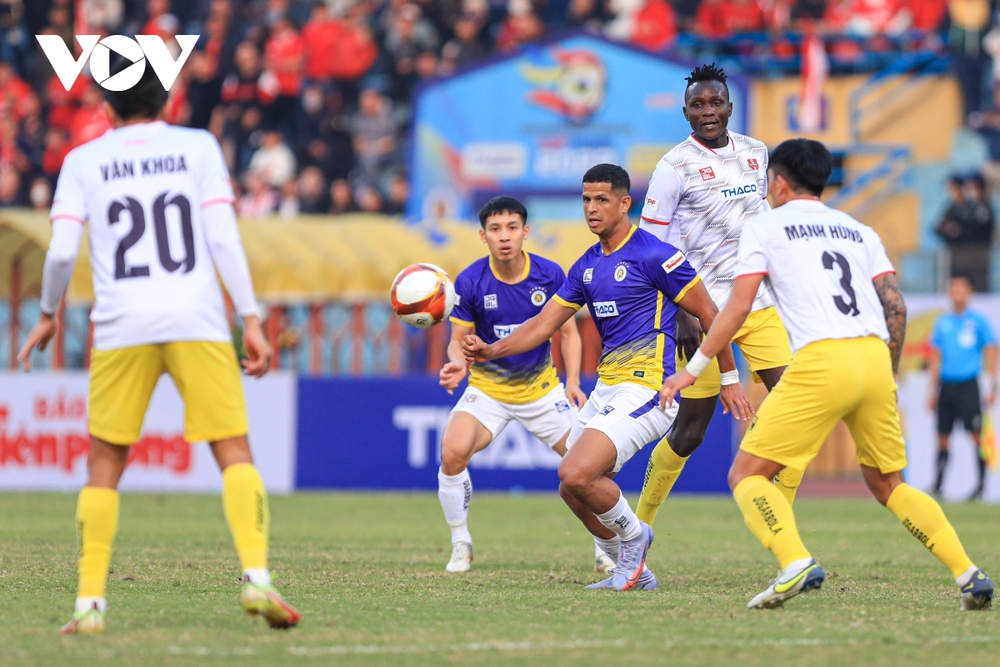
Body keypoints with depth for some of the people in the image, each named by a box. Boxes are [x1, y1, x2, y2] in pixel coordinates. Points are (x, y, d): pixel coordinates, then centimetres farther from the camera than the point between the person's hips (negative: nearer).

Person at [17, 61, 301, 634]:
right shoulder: (198, 147, 10)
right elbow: (223, 237, 1)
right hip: (198, 322, 0)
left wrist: (48, 315, 18)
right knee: (235, 451, 1)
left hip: (121, 328, 1)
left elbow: (62, 250, 2)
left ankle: (90, 602, 2)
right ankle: (257, 576, -18)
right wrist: (252, 319, 1)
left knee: (105, 462, 9)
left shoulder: (84, 161, 10)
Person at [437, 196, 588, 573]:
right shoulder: (470, 282, -15)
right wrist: (458, 364, -28)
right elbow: (459, 339, -6)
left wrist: (573, 382, -14)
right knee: (453, 452, -25)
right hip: (487, 389, -1)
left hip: (541, 387, 1)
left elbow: (568, 332, -1)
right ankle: (460, 543, -4)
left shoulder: (550, 275, -12)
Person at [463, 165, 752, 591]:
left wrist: (729, 380, -1)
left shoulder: (654, 255, -11)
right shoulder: (587, 266, 13)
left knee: (576, 475, -21)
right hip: (606, 388, 9)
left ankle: (632, 535, 5)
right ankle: (632, 571, 22)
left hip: (645, 388, -9)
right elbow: (545, 323, 14)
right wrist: (493, 350, -2)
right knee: (573, 489, 8)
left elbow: (708, 313, -5)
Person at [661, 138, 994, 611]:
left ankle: (795, 564, -24)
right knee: (887, 484, 19)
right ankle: (968, 575, 4)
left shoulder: (764, 227, 12)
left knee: (747, 476, 1)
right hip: (875, 359, 5)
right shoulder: (859, 231, 24)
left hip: (821, 360, -5)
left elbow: (738, 306, 4)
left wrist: (693, 369, 10)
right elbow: (896, 307, 16)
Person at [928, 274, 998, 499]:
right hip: (946, 385, 4)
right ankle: (938, 483, 7)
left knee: (976, 434, -9)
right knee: (942, 436, 3)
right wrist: (933, 389, 14)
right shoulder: (942, 323, 13)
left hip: (968, 385, -4)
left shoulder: (978, 322, 2)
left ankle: (981, 484, -7)